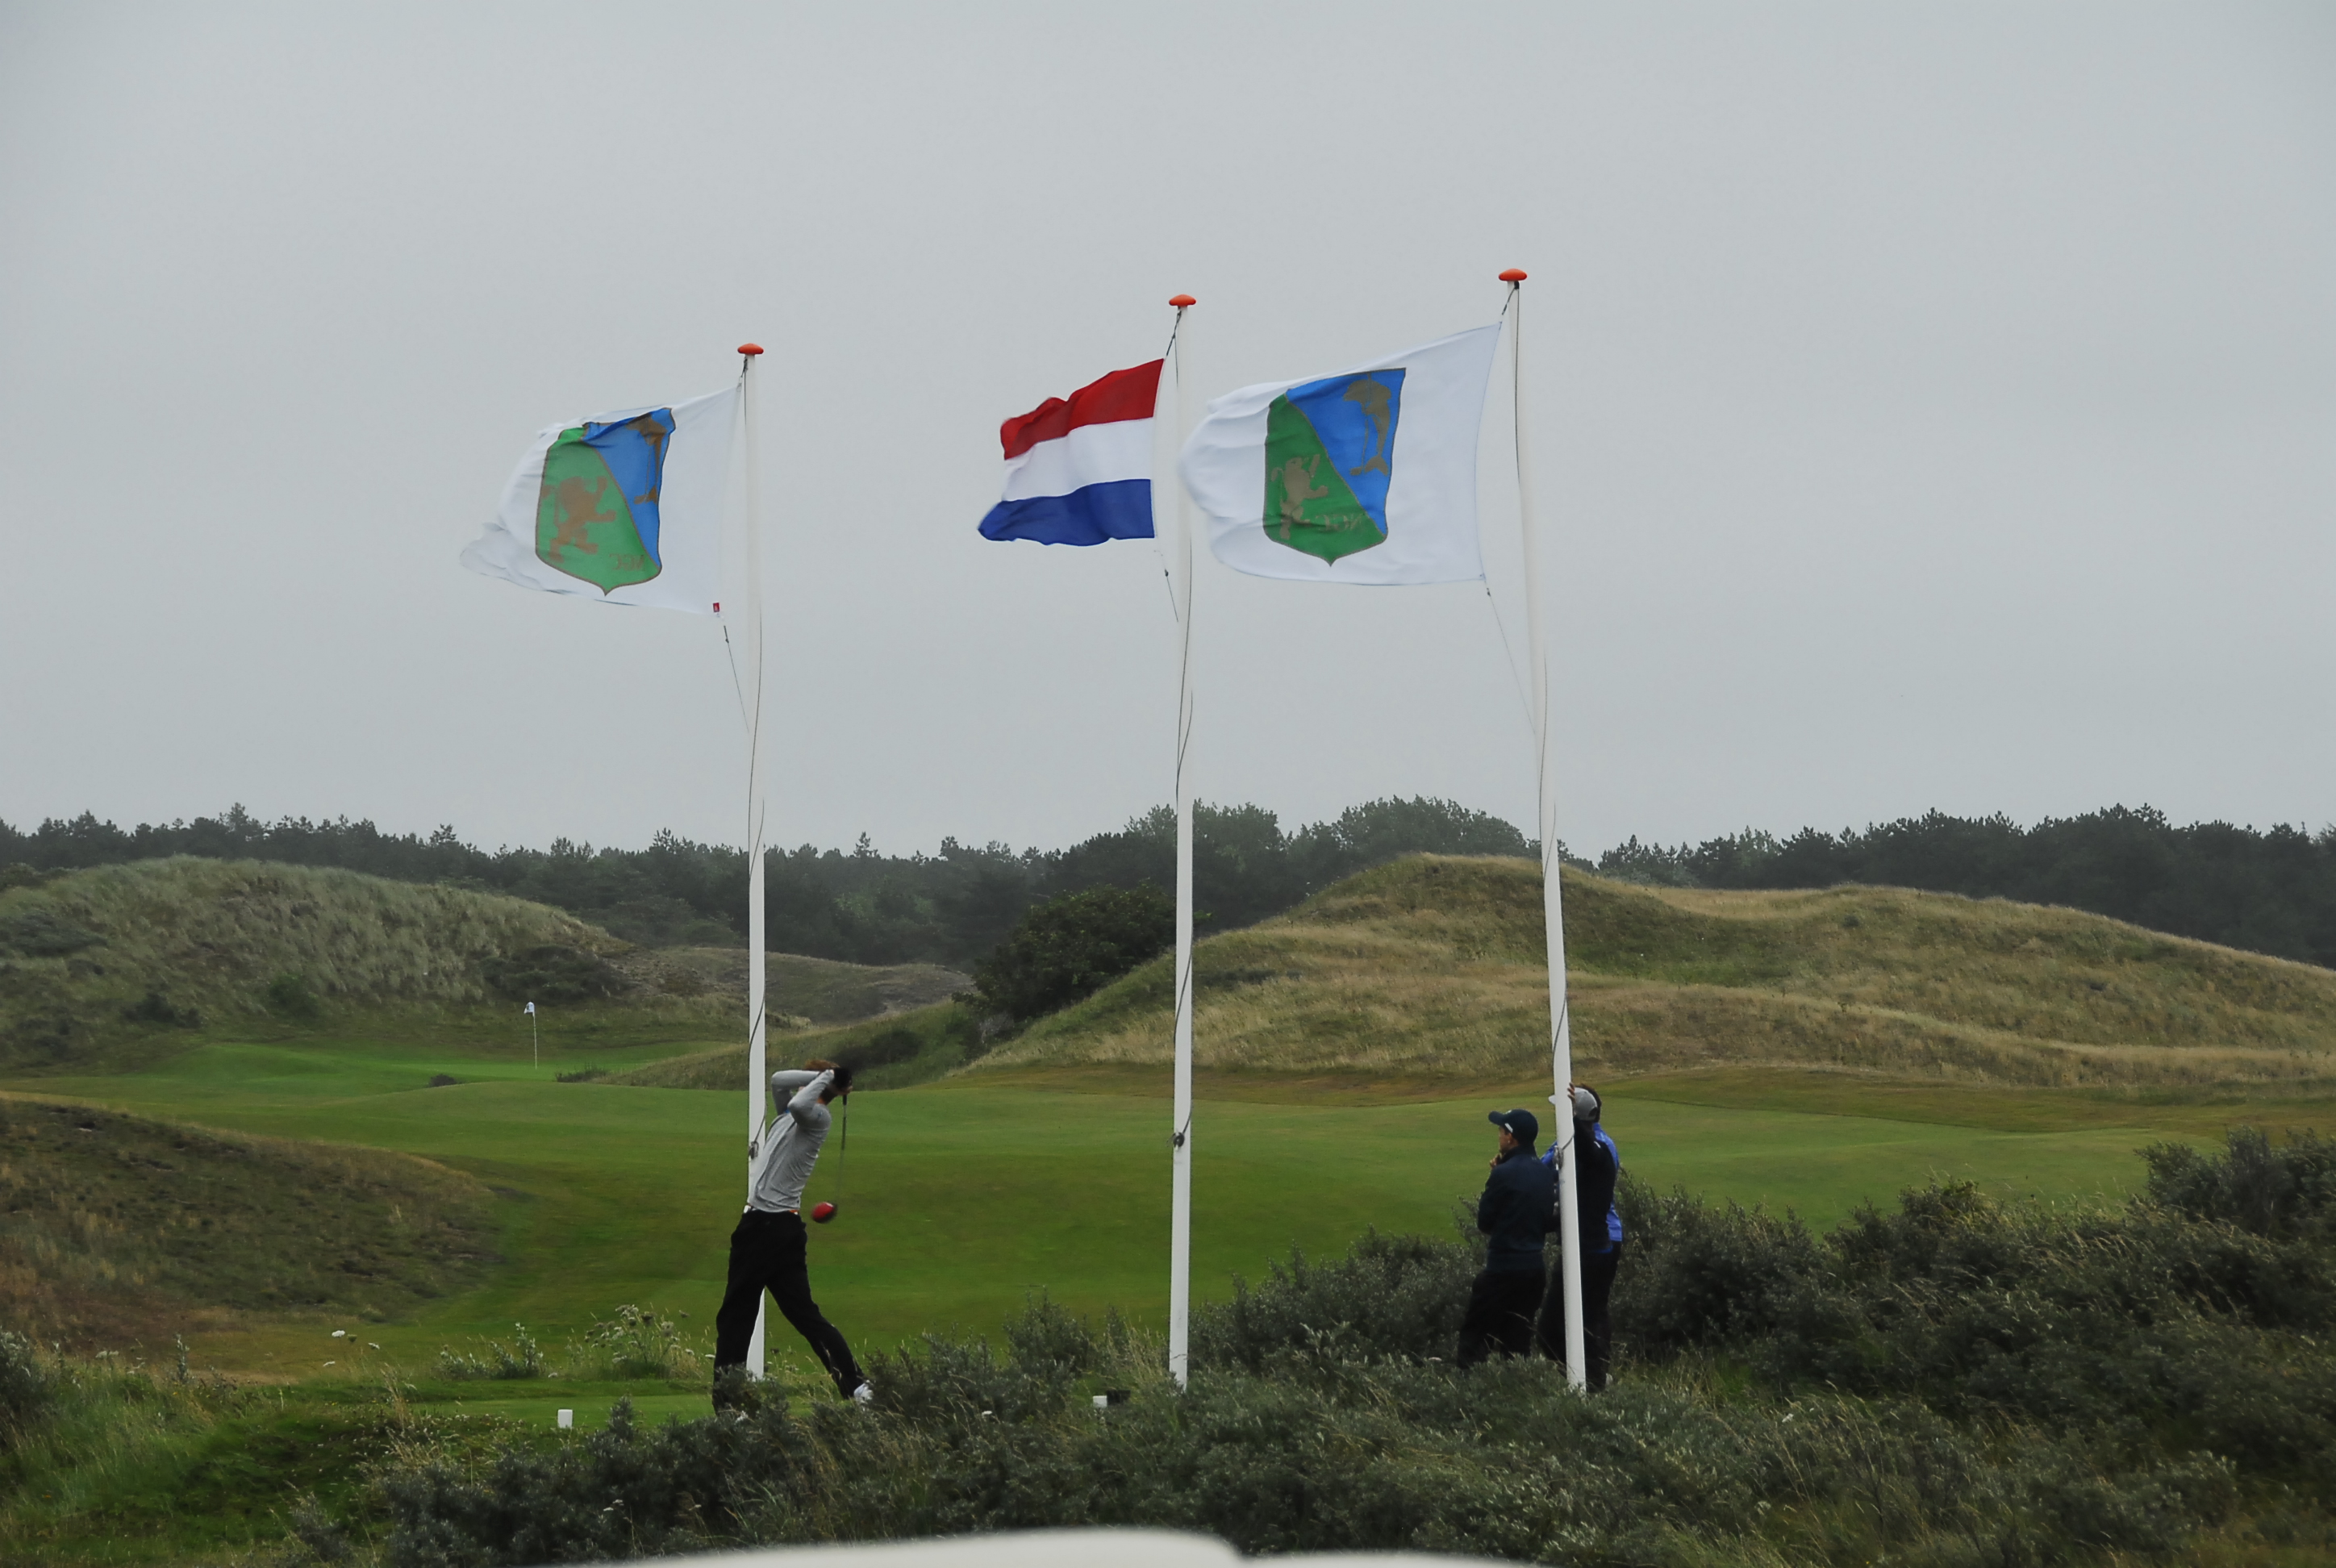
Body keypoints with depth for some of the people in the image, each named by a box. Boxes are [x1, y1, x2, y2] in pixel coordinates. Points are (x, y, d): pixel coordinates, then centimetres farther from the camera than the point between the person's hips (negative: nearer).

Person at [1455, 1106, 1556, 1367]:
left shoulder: (1504, 1174, -16)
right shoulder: (1543, 1173, 7)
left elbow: (1484, 1221, -7)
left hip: (1503, 1268, -7)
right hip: (1534, 1265, 7)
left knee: (1474, 1334, -3)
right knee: (1518, 1338, 12)